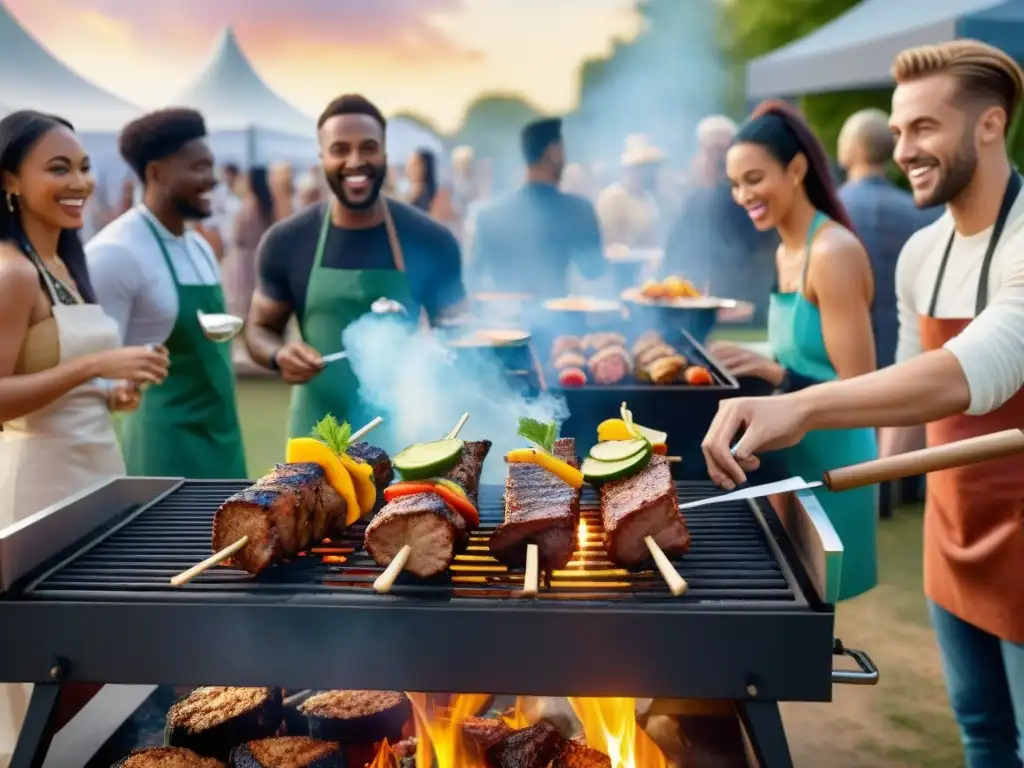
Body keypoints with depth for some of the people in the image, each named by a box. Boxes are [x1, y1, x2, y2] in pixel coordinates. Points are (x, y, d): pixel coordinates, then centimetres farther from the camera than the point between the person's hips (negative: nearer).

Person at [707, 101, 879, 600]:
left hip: (830, 458, -8)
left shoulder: (833, 251, -19)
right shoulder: (786, 251, 7)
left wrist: (774, 373, -31)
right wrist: (755, 363, 2)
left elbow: (859, 390, -21)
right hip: (794, 451, 9)